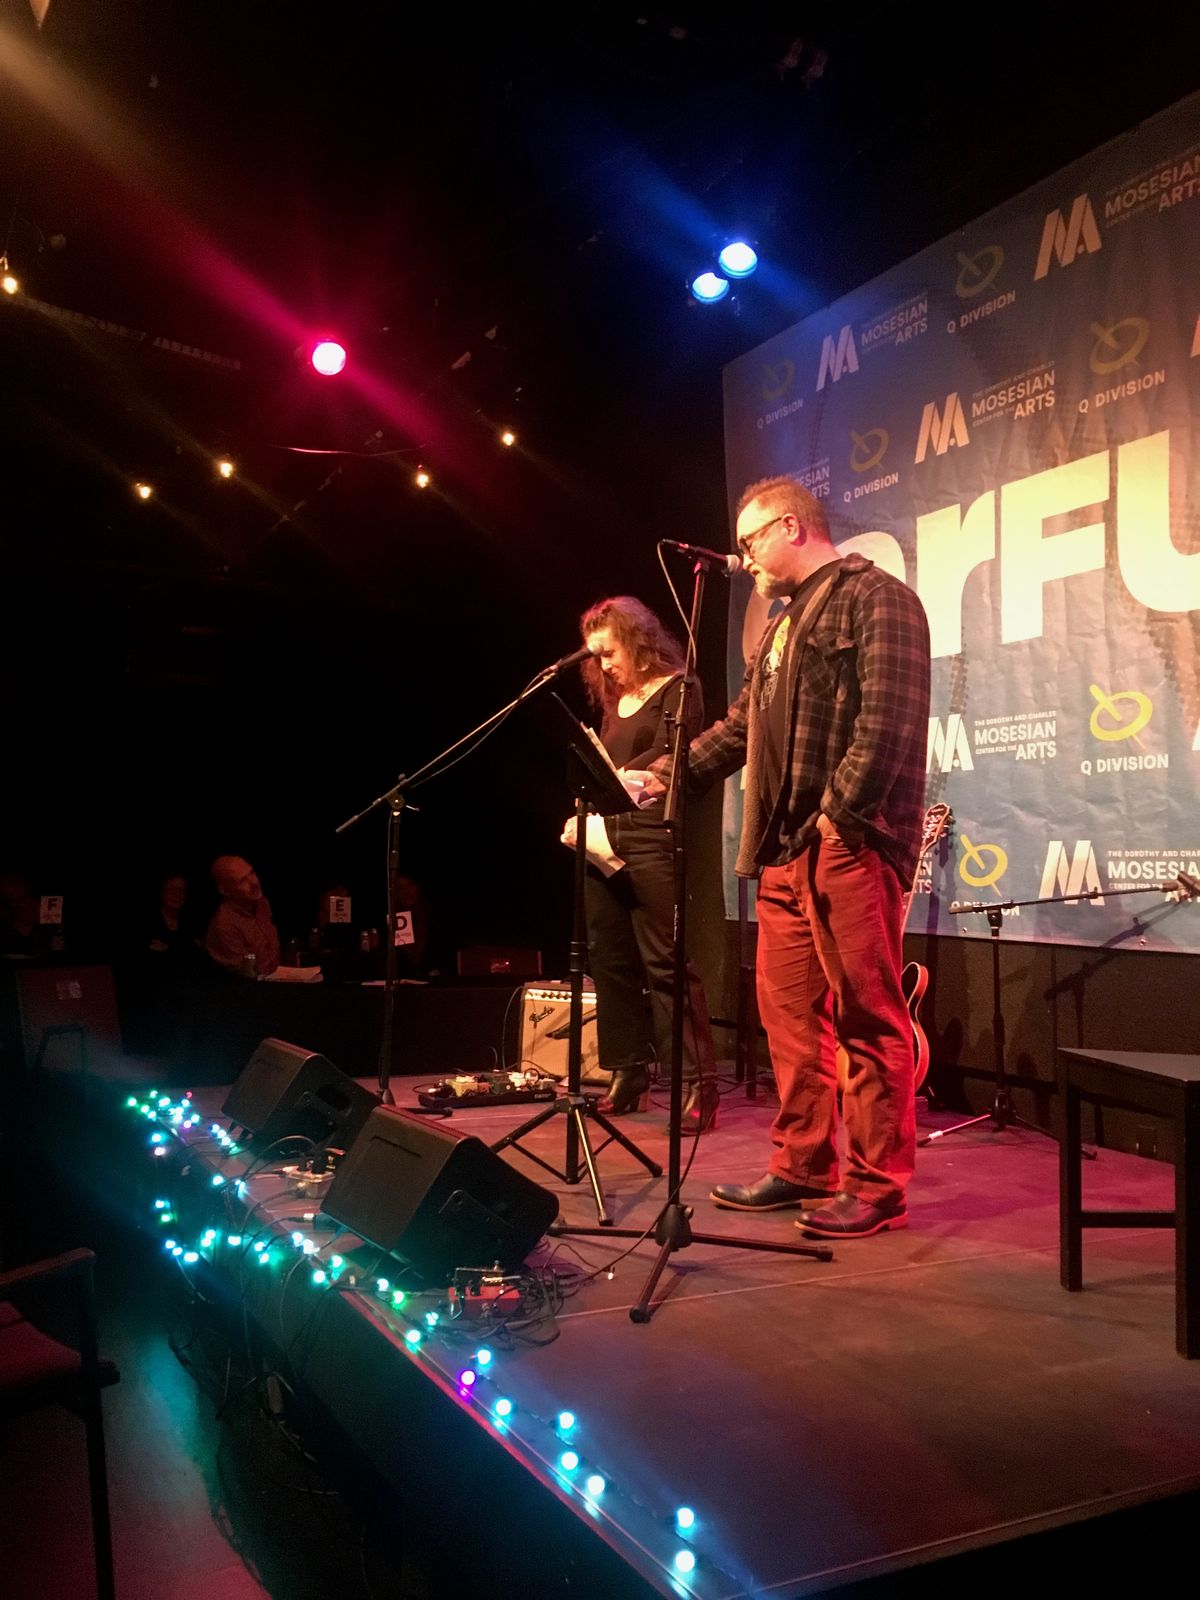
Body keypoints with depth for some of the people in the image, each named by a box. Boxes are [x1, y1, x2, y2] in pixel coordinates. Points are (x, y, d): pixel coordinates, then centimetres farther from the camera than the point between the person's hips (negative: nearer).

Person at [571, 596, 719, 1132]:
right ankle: (628, 1076, 15)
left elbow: (665, 757, -13)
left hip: (653, 842, -7)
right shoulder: (612, 703, 21)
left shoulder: (677, 690, 0)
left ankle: (698, 1084, -6)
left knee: (665, 964, -10)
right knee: (611, 963, 6)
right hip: (604, 843, 7)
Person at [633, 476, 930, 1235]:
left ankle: (877, 1188, 5)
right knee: (789, 1010, 11)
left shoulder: (875, 598, -4)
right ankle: (803, 1166, 21)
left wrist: (842, 811, -19)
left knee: (869, 1019, -3)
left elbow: (889, 717, -16)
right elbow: (741, 725, 28)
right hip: (786, 848, 9)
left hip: (852, 843, -9)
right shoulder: (784, 622, 24)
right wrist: (663, 775, 23)